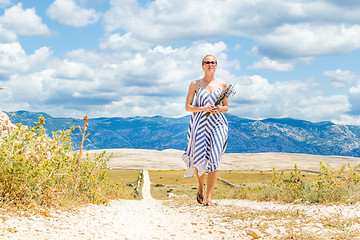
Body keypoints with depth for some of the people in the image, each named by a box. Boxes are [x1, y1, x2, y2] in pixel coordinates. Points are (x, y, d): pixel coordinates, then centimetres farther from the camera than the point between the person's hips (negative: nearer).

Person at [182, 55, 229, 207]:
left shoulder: (222, 85, 10)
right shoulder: (195, 84, 5)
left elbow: (226, 107, 16)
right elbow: (188, 107, 4)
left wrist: (219, 108, -6)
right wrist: (203, 108, -12)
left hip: (217, 124, 1)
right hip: (200, 124, -1)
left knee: (214, 160, -10)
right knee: (200, 159, -1)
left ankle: (208, 197, -6)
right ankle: (201, 188, 30)